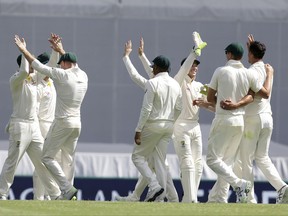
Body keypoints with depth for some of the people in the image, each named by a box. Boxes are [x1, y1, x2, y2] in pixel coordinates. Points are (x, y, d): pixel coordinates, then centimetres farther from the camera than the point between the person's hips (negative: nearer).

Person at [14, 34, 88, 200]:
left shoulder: (63, 75, -13)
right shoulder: (83, 76, 6)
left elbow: (38, 66, -10)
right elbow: (73, 65, 28)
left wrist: (23, 50, -1)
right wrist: (61, 50, 37)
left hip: (62, 123, -7)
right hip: (77, 124, 7)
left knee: (47, 157, -2)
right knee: (69, 158, 16)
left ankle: (67, 188, -16)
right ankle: (68, 193, 12)